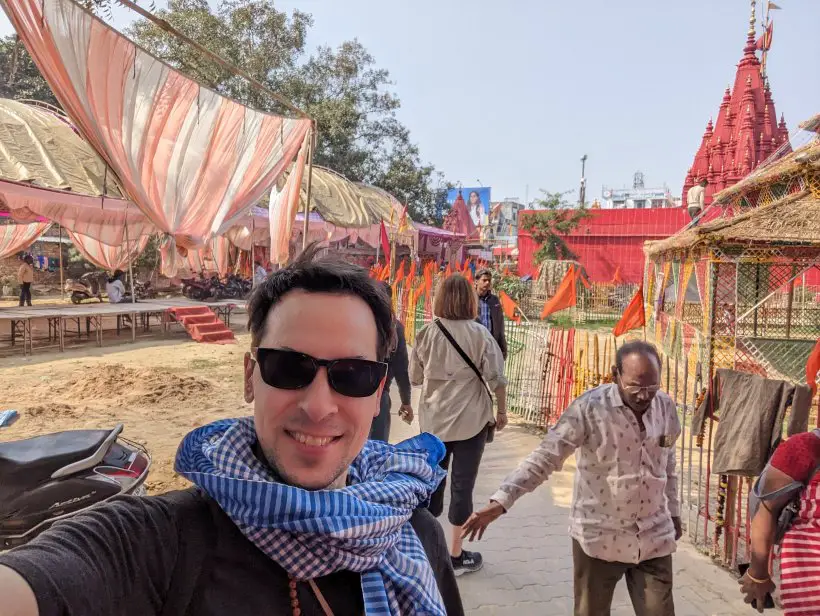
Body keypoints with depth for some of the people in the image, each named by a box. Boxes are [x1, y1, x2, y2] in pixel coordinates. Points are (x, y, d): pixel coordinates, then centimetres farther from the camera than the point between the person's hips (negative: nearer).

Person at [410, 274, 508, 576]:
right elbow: (496, 378, -10)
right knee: (462, 485, 8)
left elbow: (415, 377, 4)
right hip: (471, 419, -2)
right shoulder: (479, 334, -11)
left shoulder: (426, 334, -4)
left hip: (433, 419, 3)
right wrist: (502, 411, 4)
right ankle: (456, 555, 19)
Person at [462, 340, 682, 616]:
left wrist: (673, 511, 21)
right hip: (599, 537, -3)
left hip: (654, 538, 4)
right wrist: (500, 501, -31)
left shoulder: (666, 407, -3)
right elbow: (544, 458, -22)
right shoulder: (588, 409, -19)